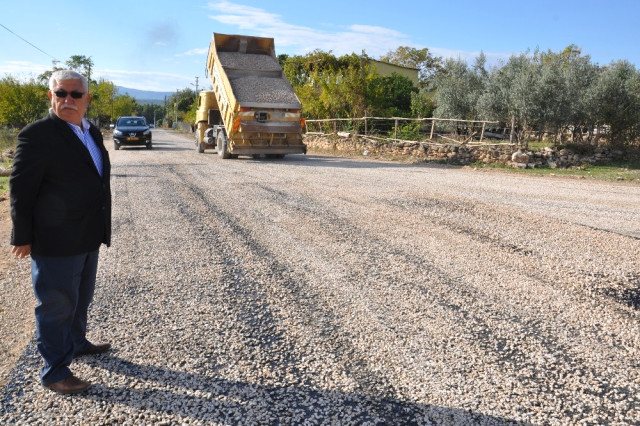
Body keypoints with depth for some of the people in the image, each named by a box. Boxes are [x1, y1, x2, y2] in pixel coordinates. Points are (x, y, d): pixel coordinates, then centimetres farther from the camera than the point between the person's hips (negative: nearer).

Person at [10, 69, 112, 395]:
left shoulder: (92, 132, 10)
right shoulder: (37, 134, -14)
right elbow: (20, 189, -13)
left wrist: (101, 228, 16)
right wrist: (23, 237, -12)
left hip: (88, 238, 8)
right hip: (56, 241, -8)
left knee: (81, 299, 24)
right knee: (56, 306, 5)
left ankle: (76, 343, 45)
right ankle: (54, 372, 20)